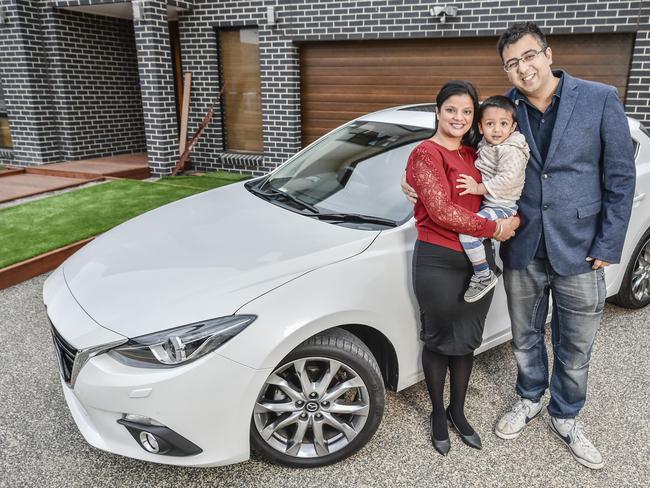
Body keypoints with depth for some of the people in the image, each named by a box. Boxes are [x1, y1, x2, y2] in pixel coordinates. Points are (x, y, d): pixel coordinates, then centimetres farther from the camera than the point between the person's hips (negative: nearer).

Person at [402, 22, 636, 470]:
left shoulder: (600, 99, -7)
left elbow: (620, 178, -5)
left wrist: (608, 246, -8)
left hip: (579, 251, -1)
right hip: (523, 250, 2)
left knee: (574, 348, 14)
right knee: (525, 338, 19)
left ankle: (565, 418, 40)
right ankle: (530, 399, 46)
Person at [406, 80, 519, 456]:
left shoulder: (475, 154, 10)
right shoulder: (426, 154, -11)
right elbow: (442, 212, -20)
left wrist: (513, 217, 0)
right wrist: (495, 228, -17)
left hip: (480, 259, 6)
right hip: (439, 263, -6)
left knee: (468, 340, 17)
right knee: (440, 341, 10)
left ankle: (458, 411, 36)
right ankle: (438, 414, 31)